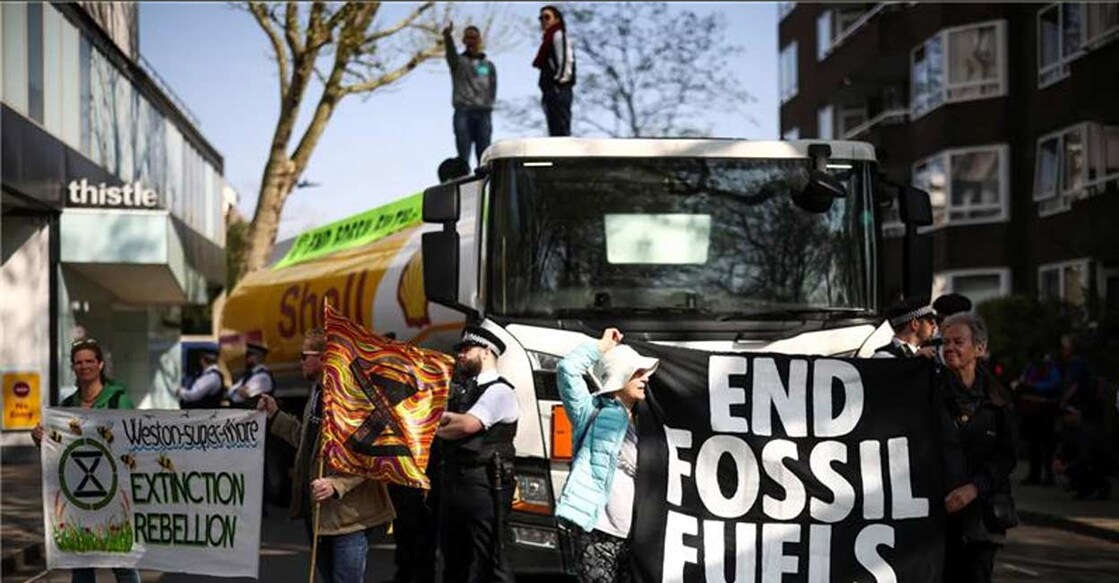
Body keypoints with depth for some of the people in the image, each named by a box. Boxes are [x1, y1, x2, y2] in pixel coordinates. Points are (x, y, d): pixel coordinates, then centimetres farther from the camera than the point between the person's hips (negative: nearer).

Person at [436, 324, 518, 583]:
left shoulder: (499, 390, -7)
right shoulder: (462, 391, 19)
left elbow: (468, 425, -17)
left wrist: (438, 428, -1)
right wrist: (449, 419, -9)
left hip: (483, 484, -9)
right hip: (453, 481, 9)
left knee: (488, 561, -7)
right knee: (454, 558, 15)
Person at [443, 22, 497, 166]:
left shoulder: (488, 65, 18)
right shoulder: (459, 62, 10)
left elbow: (493, 88, 13)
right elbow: (451, 53, -12)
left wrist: (487, 103, -6)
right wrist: (447, 37, -32)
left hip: (483, 112, 2)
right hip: (463, 112, -2)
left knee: (484, 152, -1)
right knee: (463, 152, -7)